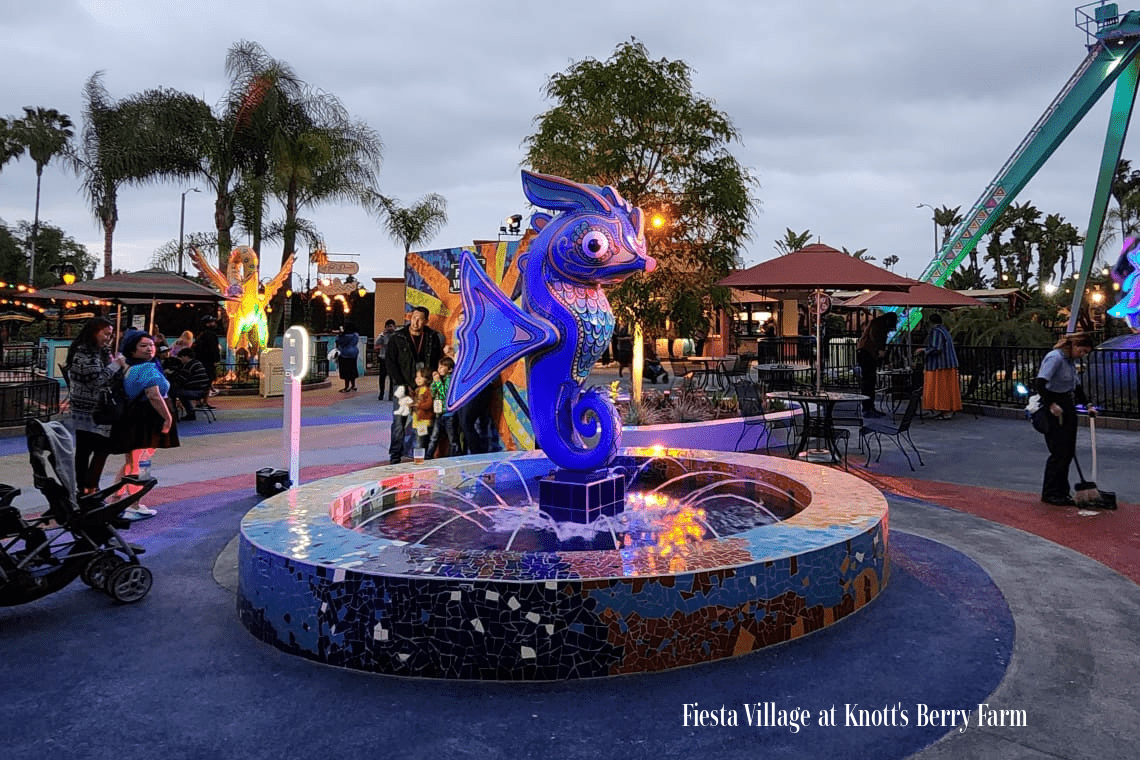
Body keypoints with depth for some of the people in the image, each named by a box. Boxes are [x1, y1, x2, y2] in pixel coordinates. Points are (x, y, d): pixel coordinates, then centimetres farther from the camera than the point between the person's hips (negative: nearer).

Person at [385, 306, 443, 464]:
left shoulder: (433, 338, 5)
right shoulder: (397, 338, -1)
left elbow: (437, 362, 11)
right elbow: (390, 363, -1)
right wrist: (404, 386, -6)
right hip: (403, 387, -1)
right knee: (399, 420, -5)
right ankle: (395, 456, 4)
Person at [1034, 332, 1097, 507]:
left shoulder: (1069, 360, 14)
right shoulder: (1055, 358, -16)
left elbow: (1076, 387, 27)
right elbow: (1039, 383, -27)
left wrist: (1088, 405, 20)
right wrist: (1051, 404, -31)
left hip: (1067, 409, 9)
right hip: (1054, 411, -9)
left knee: (1068, 452, 10)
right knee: (1059, 453, -6)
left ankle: (1061, 492, 18)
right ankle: (1050, 493, 4)